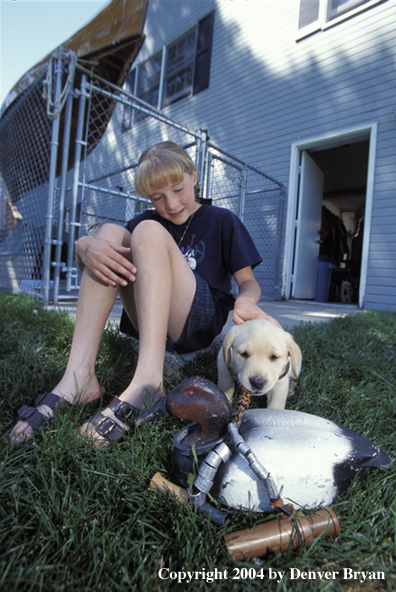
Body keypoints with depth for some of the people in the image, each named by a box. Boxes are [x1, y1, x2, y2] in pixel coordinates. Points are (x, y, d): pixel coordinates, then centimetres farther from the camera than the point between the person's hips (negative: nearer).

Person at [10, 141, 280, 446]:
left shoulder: (222, 221, 7)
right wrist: (87, 246, -19)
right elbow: (82, 245, 7)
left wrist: (245, 300, -24)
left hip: (202, 324, -4)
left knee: (149, 232, -22)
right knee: (110, 232, -13)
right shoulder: (150, 219, 16)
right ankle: (79, 377, -27)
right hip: (152, 324, 4)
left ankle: (148, 383, -39)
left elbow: (249, 282, 1)